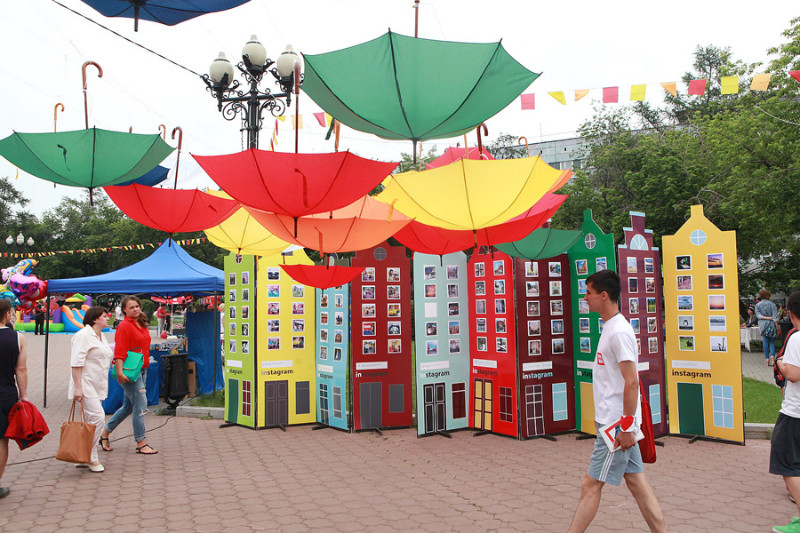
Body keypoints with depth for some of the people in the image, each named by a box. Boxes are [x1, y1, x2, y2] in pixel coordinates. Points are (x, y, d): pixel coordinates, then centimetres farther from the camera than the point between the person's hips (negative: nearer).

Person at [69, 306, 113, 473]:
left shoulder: (101, 336, 17)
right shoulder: (84, 335, -12)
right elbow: (76, 362, -17)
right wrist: (77, 387, -21)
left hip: (97, 385, 10)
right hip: (86, 384, -10)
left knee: (91, 421, 10)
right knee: (98, 417, -14)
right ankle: (91, 458, -3)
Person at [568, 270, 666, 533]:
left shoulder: (619, 332, -18)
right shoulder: (610, 327, 12)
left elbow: (631, 382, -22)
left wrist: (626, 426, -21)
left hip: (616, 424, -10)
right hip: (617, 423, 10)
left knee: (591, 484, -2)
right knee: (637, 483, 12)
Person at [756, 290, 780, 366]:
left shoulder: (758, 305, 6)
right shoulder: (772, 304, 4)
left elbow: (758, 315, -7)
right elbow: (775, 316, -4)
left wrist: (765, 318, -12)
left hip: (763, 325, 0)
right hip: (771, 324, 0)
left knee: (765, 341, 3)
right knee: (772, 341, 6)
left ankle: (767, 358, 2)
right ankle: (772, 356, -14)